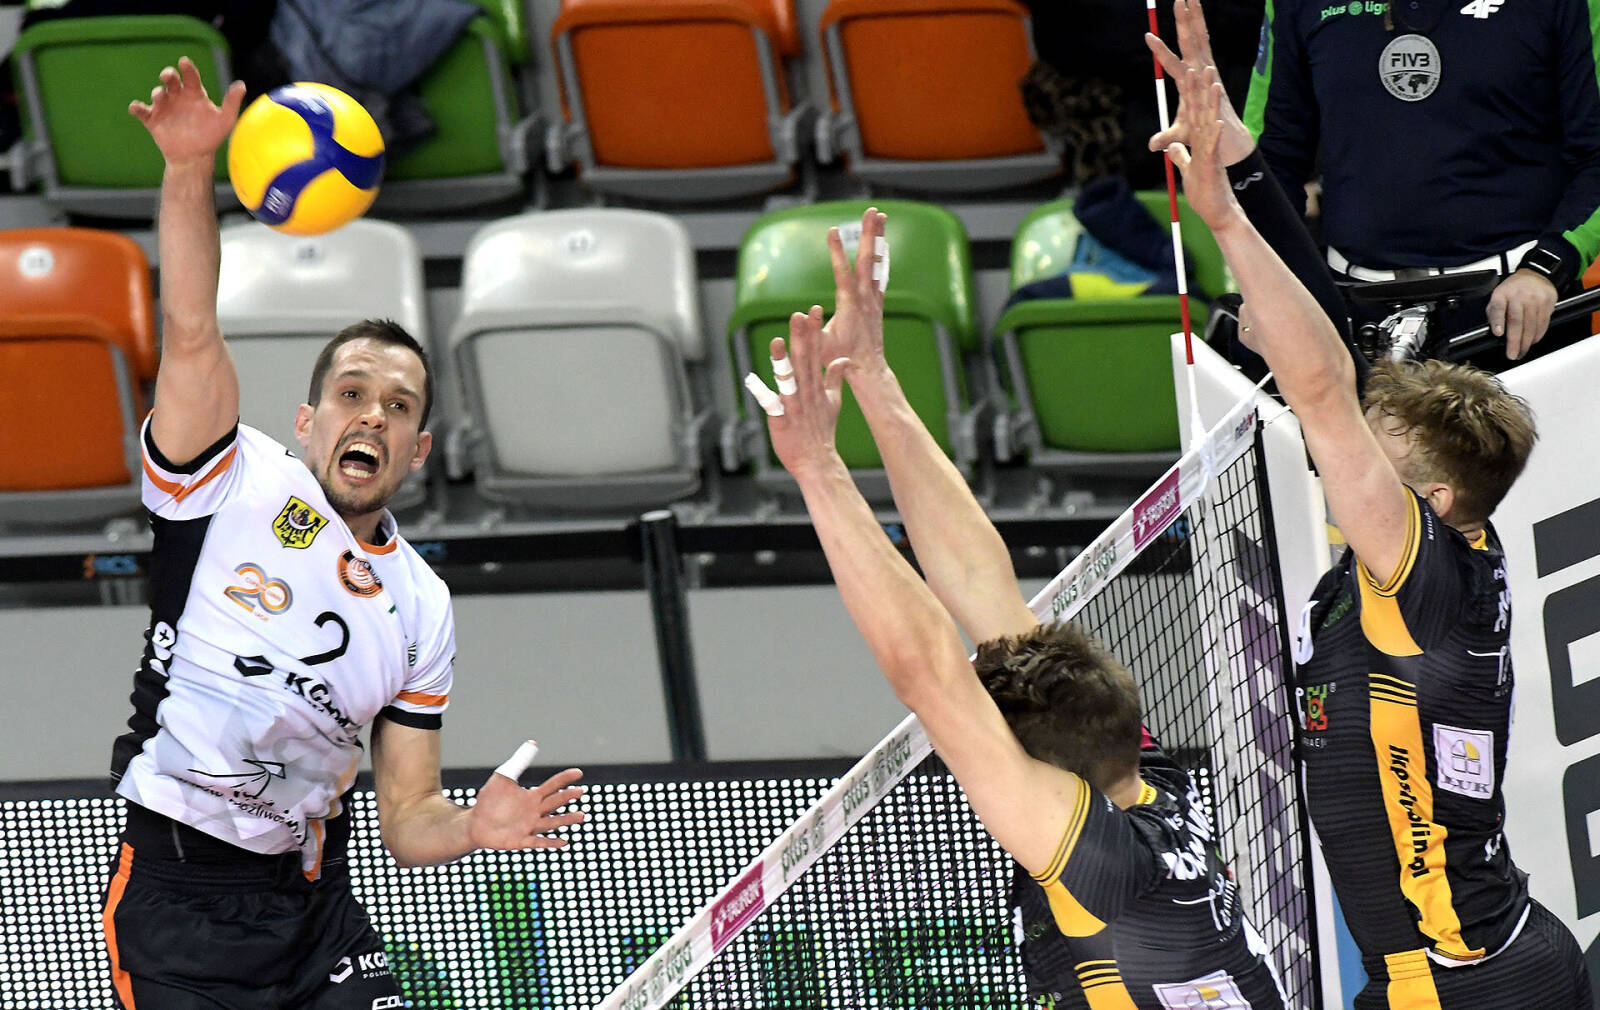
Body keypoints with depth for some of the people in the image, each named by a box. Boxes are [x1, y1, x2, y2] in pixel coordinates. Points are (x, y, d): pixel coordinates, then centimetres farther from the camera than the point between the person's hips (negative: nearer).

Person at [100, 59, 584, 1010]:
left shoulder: (422, 606, 13)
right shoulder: (239, 483, 3)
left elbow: (407, 821, 14)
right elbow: (191, 334, -14)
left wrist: (474, 825, -9)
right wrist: (192, 169, -29)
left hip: (315, 913, 5)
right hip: (176, 892, -5)